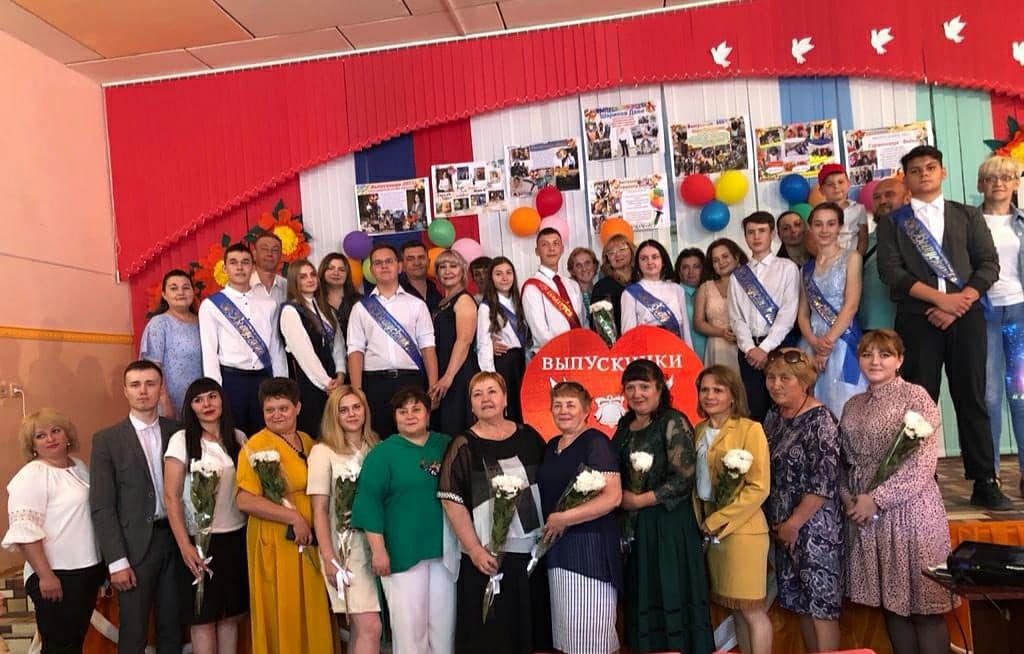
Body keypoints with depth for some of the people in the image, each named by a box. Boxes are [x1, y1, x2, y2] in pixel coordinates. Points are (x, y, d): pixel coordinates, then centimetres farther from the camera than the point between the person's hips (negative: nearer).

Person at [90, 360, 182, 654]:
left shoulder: (178, 431, 3)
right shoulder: (107, 439, -4)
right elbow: (102, 506, -6)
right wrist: (117, 561, -11)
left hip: (176, 538, 3)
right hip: (135, 545, -2)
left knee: (172, 627, 14)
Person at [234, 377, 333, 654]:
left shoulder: (309, 443, 10)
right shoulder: (256, 445, -8)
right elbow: (245, 500, -16)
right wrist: (294, 517, -16)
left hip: (309, 542, 5)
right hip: (275, 542, -5)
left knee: (312, 613, 10)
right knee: (280, 615, 3)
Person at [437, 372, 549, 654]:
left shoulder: (529, 437, 6)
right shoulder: (464, 446, -5)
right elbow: (453, 502, -10)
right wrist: (474, 549, -15)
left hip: (532, 550, 3)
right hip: (488, 555, -3)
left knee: (530, 626, 12)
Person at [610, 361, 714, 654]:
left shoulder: (673, 422, -9)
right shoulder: (624, 428, 10)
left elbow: (685, 478, -16)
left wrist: (639, 501, -15)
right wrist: (621, 498, 0)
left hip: (669, 525, -6)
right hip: (634, 528, 6)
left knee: (671, 597, 1)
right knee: (642, 601, 13)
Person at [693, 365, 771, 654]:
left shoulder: (750, 429, -10)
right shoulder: (699, 431, 10)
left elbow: (759, 487, -14)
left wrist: (717, 520, -14)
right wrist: (700, 520, 2)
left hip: (741, 529, -6)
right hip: (710, 529, 6)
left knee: (752, 609, 1)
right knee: (735, 608, 13)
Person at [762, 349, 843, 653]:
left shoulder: (820, 420, -13)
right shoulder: (774, 416, 8)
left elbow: (824, 483, -18)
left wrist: (794, 523, -14)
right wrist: (779, 524, 9)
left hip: (815, 527, -7)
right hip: (783, 527, 7)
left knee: (822, 605, -1)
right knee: (800, 602, 15)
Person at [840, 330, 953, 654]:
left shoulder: (915, 397, -6)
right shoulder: (853, 405, 12)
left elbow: (923, 463, -14)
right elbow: (845, 460, 16)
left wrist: (877, 498, -16)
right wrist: (845, 494, -2)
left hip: (909, 510, -5)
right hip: (866, 515, 5)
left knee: (923, 605, 1)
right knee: (891, 603, 12)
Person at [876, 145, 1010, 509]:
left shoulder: (968, 216, 15)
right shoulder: (892, 222, 9)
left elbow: (989, 265, 6)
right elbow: (890, 271, -4)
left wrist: (959, 302, -10)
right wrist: (939, 298, -13)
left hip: (966, 316, 2)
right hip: (917, 319, -1)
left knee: (972, 399, 3)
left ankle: (985, 483, 9)